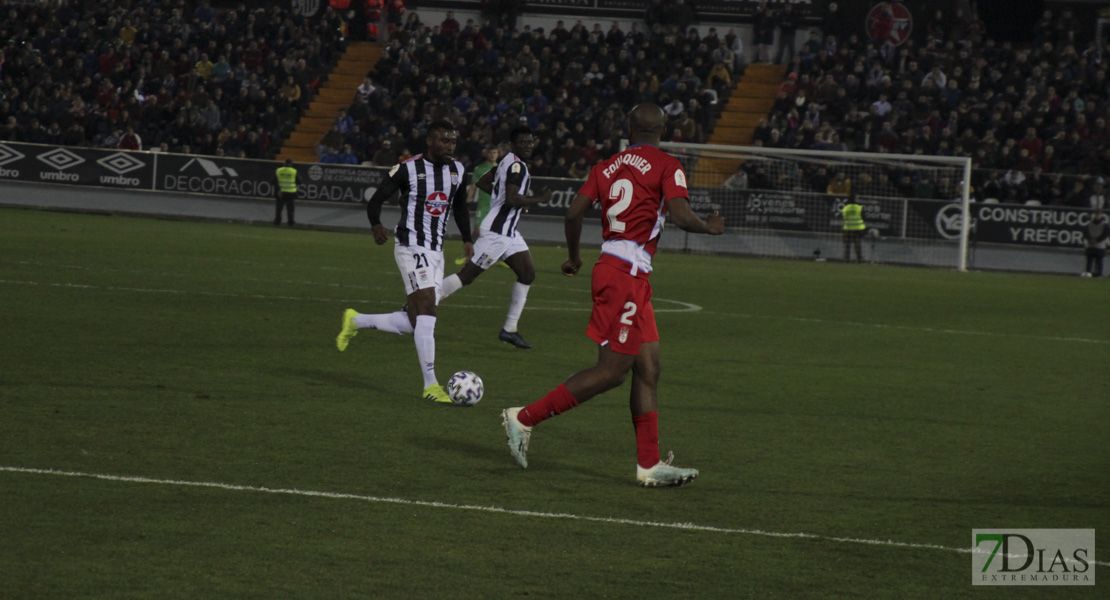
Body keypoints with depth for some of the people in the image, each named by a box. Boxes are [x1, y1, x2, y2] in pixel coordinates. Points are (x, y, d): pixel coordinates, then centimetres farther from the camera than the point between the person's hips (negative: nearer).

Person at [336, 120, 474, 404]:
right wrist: (376, 226, -26)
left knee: (415, 322, 7)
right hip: (411, 247, -7)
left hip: (436, 252, 7)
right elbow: (375, 201, -7)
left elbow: (460, 207, 26)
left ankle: (355, 321, 30)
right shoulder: (408, 169, -9)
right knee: (426, 308, -19)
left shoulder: (457, 171, 9)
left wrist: (467, 239, 15)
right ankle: (431, 385, -18)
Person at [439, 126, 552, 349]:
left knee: (527, 274, 7)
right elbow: (512, 200, -26)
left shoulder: (507, 162, 13)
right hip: (497, 232, -11)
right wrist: (539, 198, -13)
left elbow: (482, 182, 23)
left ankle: (510, 329, 10)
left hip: (507, 231, 11)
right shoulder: (517, 166, -16)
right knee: (467, 275, -7)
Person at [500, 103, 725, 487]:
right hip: (627, 274, -8)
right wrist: (710, 227, 4)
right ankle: (525, 418, -7)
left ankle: (649, 464, 9)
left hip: (609, 265, 8)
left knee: (648, 368, 9)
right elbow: (680, 215, -16)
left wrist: (574, 256, 21)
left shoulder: (607, 167, 13)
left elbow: (575, 212, 6)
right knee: (611, 371, -6)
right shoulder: (667, 167, -4)